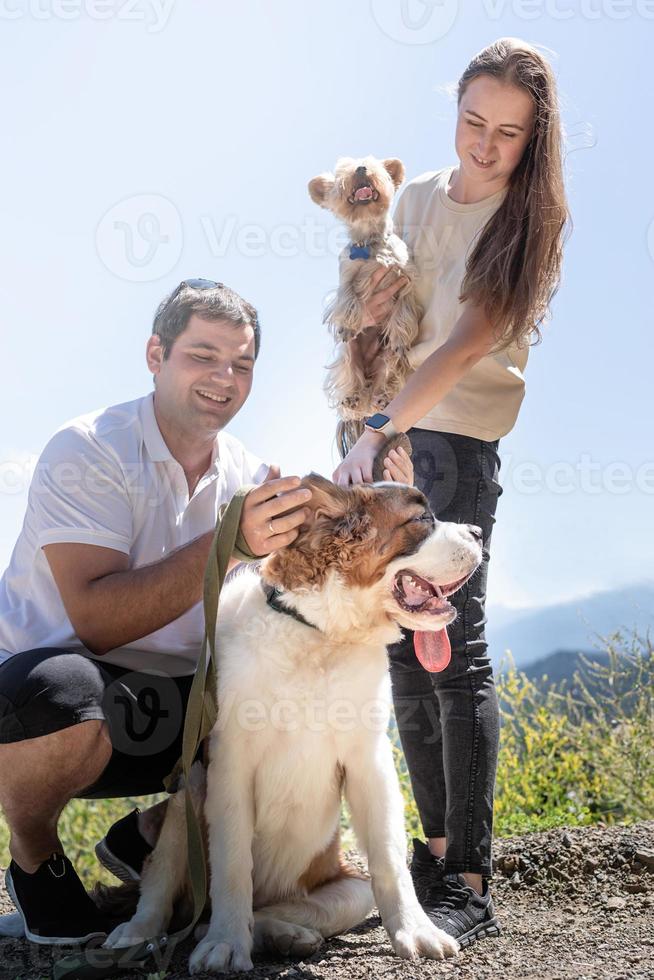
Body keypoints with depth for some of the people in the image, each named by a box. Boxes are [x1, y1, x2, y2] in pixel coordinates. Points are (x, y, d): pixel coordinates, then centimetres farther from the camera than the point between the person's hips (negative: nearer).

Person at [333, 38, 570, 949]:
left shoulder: (530, 222, -5)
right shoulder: (419, 196, 13)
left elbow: (465, 345, -17)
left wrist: (379, 434, -26)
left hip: (459, 439, -6)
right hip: (388, 431, 6)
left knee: (454, 648, -12)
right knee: (403, 648, 7)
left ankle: (470, 885, -10)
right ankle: (438, 848, 17)